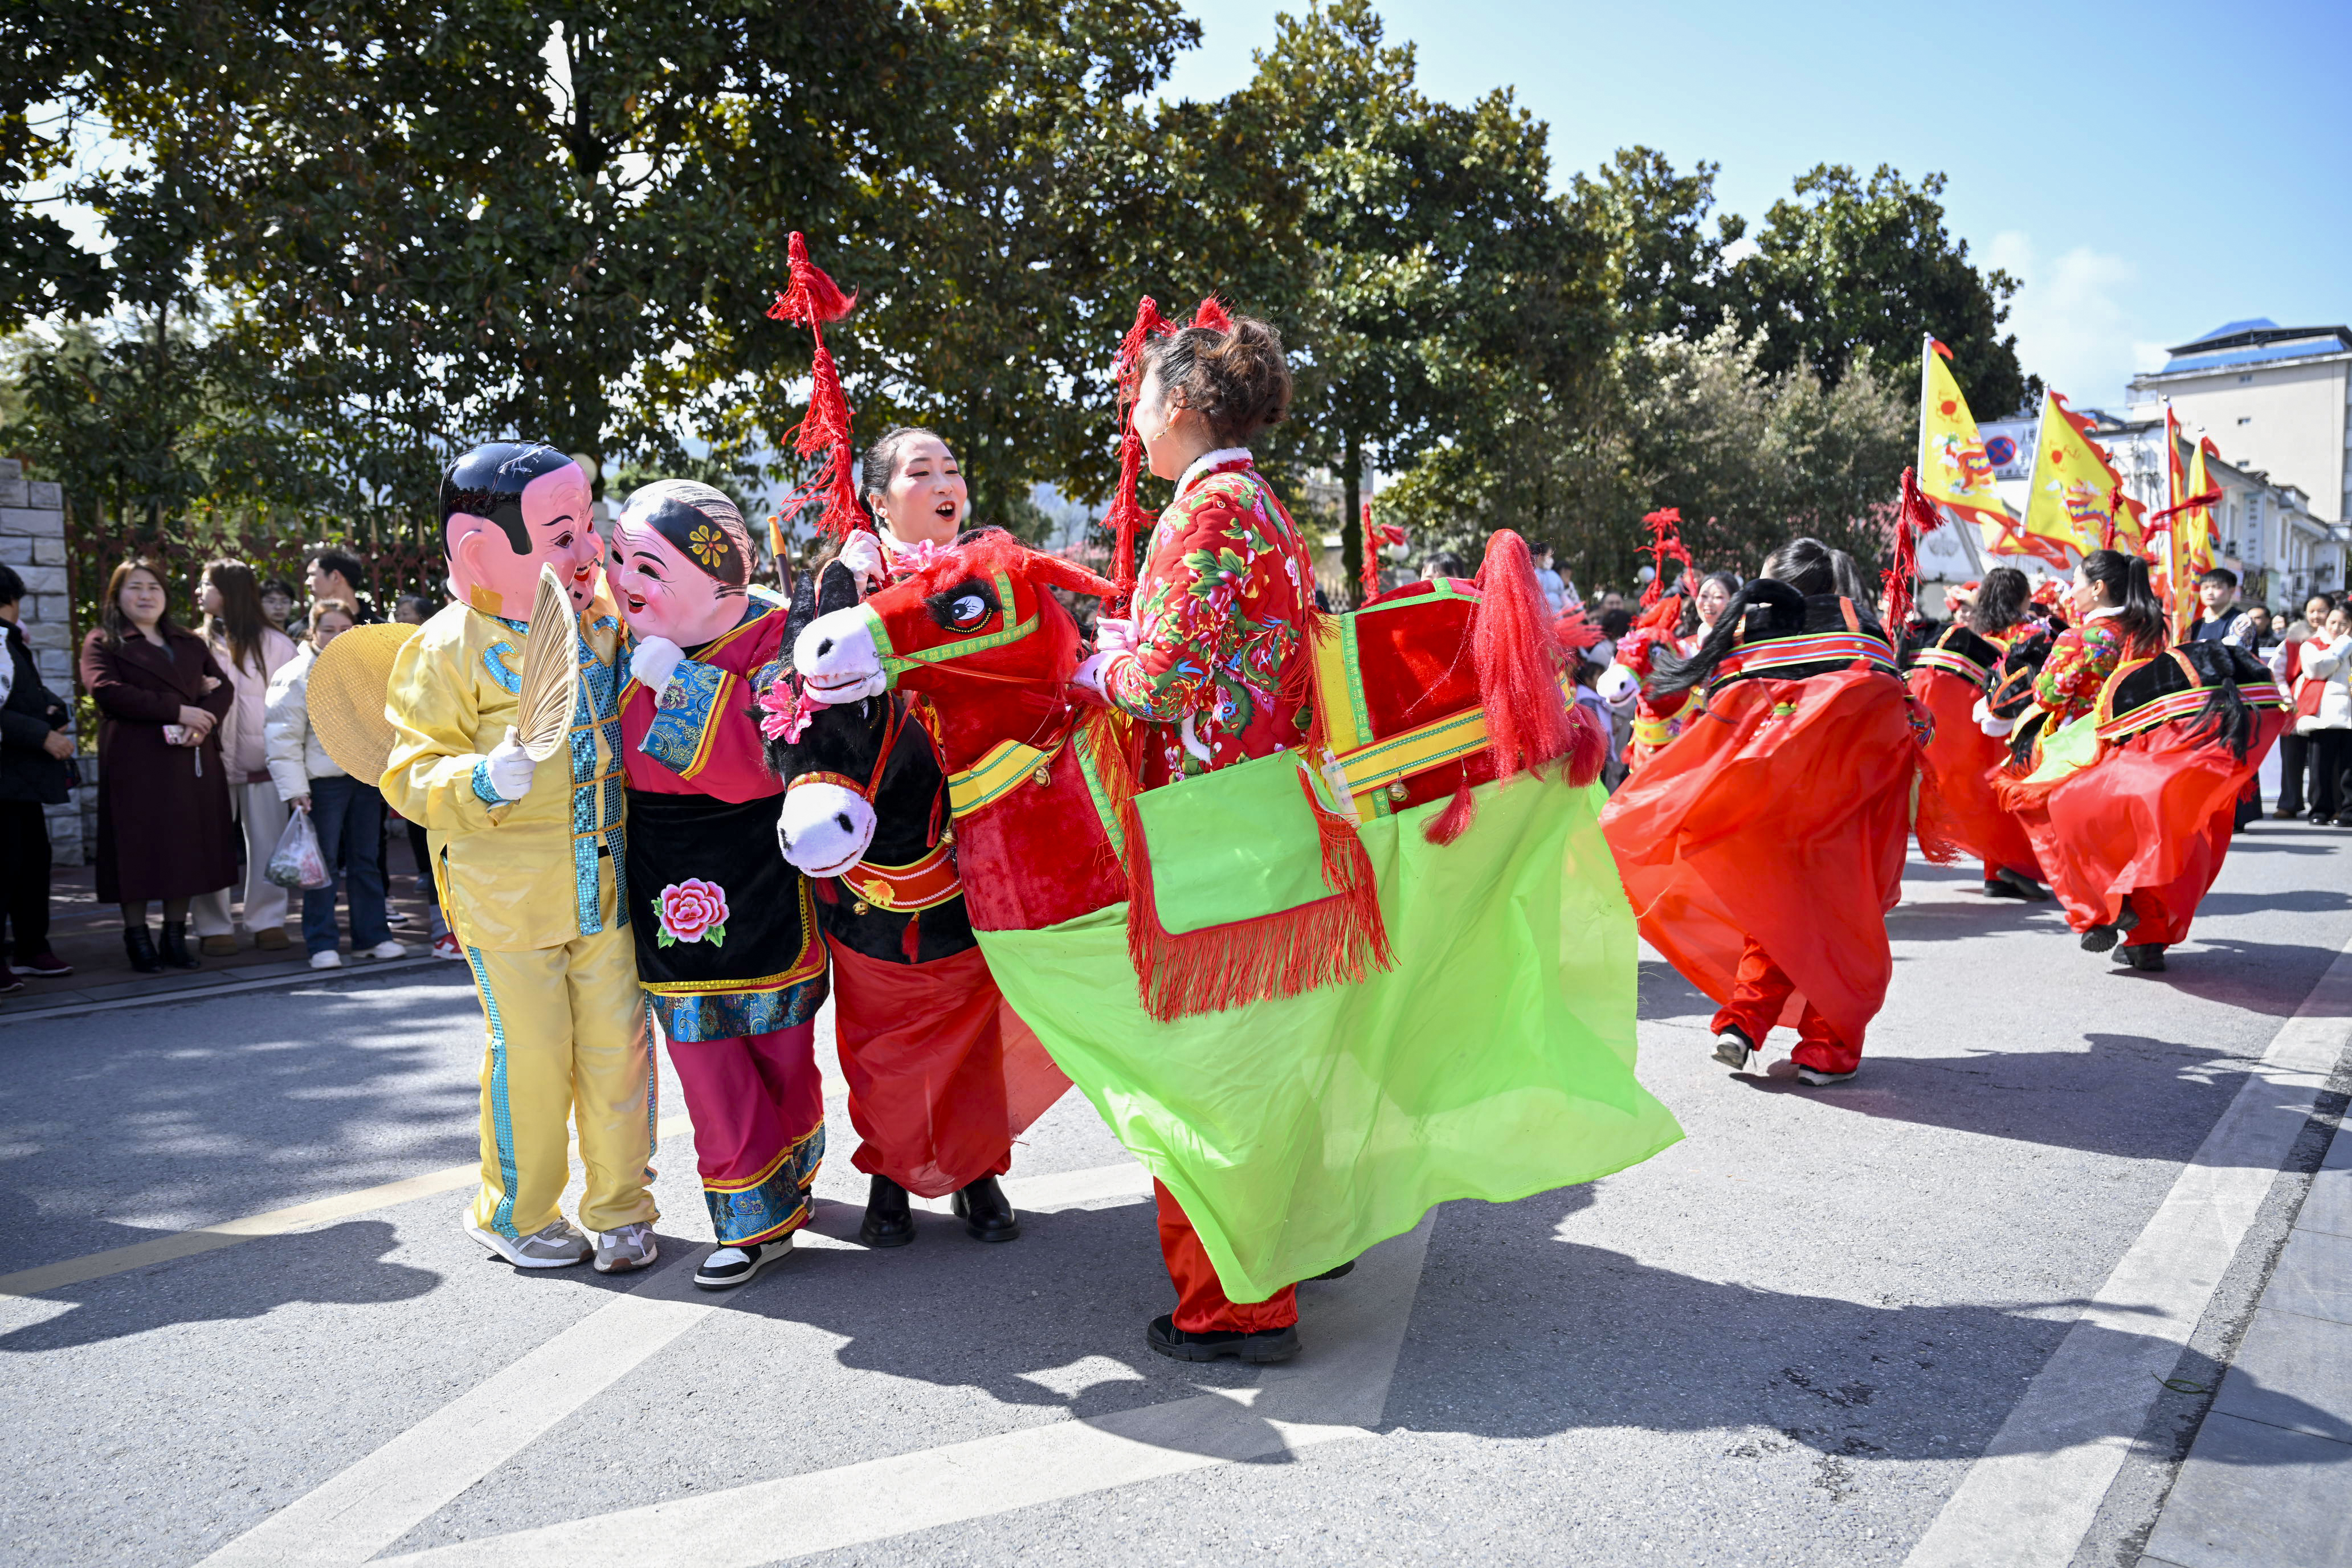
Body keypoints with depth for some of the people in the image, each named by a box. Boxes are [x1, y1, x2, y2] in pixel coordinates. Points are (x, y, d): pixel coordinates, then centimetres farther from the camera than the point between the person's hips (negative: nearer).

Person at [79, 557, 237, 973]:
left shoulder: (190, 644, 20)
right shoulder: (103, 642, 6)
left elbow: (223, 686, 9)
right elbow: (105, 690, -11)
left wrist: (202, 721, -12)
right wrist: (178, 712, -17)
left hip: (192, 760, 4)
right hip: (135, 762, -4)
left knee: (187, 849, 3)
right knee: (138, 849, -4)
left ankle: (175, 939, 10)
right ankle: (138, 942, 3)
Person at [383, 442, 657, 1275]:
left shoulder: (602, 618, 8)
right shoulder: (449, 650, -9)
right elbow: (409, 775, -10)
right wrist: (484, 781, -27)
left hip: (604, 881, 5)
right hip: (506, 889, -5)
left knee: (617, 1039, 6)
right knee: (530, 1050, 1)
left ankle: (619, 1207, 22)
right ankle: (518, 1213, 23)